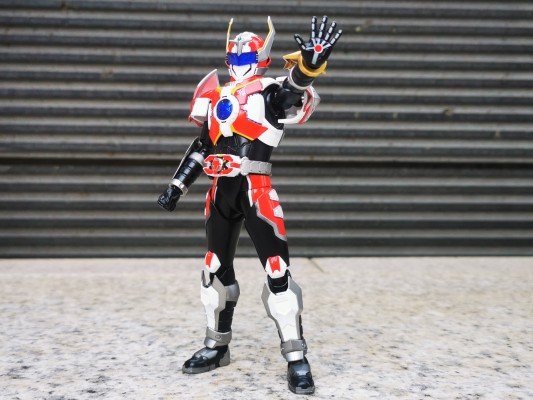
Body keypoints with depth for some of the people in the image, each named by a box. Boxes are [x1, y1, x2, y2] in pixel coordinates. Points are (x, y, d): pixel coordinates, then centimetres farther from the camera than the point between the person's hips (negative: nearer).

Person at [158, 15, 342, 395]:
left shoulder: (270, 91, -2)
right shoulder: (217, 95, 18)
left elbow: (295, 86, -27)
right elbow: (202, 146, 23)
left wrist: (310, 62, -49)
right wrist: (177, 186, 21)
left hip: (255, 189, -6)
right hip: (221, 190, 7)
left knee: (277, 271, -9)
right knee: (217, 269, 14)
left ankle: (296, 359, -1)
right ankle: (217, 347, 29)